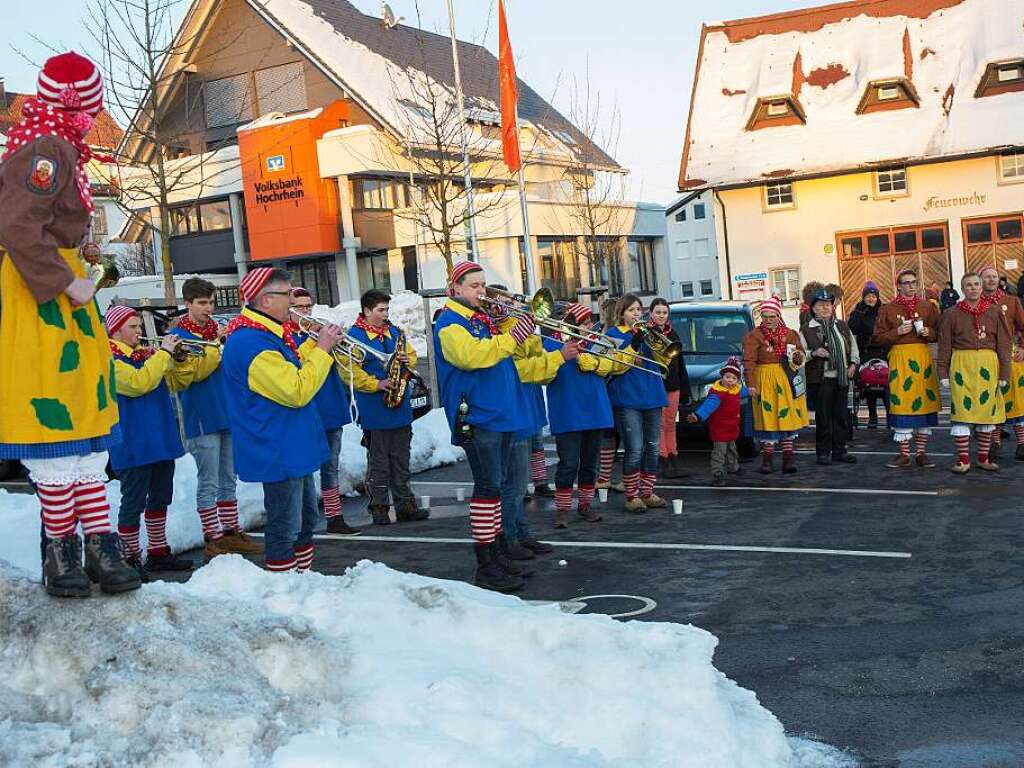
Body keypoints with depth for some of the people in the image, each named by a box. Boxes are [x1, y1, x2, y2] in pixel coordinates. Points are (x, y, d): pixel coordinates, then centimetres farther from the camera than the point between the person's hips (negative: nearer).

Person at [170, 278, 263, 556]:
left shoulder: (218, 330, 13)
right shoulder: (179, 334, -5)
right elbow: (195, 372, -18)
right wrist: (218, 345, -25)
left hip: (228, 414, 7)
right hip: (202, 418, -6)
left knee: (229, 480, 12)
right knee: (208, 483, -2)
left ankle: (231, 532, 20)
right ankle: (213, 538, 3)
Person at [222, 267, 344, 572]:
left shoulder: (267, 334, 10)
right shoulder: (251, 343, -24)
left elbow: (289, 369, 20)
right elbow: (297, 391, -26)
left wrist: (315, 344, 8)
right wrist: (322, 349, -18)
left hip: (295, 449, 11)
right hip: (278, 453, -11)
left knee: (305, 520, 21)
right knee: (285, 529, -2)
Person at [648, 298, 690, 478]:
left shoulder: (672, 333, 15)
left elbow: (680, 363, 17)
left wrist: (685, 390, 16)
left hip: (673, 385, 6)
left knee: (670, 423, 9)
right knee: (659, 424, -3)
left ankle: (673, 460, 13)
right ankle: (663, 461, 0)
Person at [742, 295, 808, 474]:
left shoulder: (789, 334, 8)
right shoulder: (754, 336, -4)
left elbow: (801, 354, 16)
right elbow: (748, 361, -9)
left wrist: (797, 357, -9)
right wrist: (750, 384, -17)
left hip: (786, 381, 3)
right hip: (765, 381, -3)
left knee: (787, 418, 6)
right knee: (768, 419, -1)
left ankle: (788, 457, 12)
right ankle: (767, 458, 7)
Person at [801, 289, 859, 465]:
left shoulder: (842, 326, 15)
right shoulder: (807, 329, -2)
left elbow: (853, 345, 23)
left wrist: (853, 363, 9)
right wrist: (814, 353, -20)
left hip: (842, 378, 5)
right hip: (820, 380, -5)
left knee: (842, 415, 9)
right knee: (823, 417, -2)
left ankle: (839, 450, 18)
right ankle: (823, 452, 7)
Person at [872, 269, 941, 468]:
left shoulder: (928, 307, 11)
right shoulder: (887, 309, 6)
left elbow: (939, 333, 13)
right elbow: (877, 338, 3)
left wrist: (928, 332, -7)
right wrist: (897, 332, -10)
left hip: (923, 358, 2)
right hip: (899, 359, -2)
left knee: (924, 403, 2)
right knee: (901, 404, -5)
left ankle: (921, 452, 10)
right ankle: (904, 454, 2)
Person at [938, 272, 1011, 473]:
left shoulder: (994, 312, 7)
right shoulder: (952, 315, 5)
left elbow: (1004, 343, 6)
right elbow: (944, 346, 5)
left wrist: (1004, 373, 1)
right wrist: (943, 372, -1)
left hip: (988, 366, 2)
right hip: (962, 364, -2)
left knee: (987, 409, 6)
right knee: (961, 409, -6)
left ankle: (983, 456, 17)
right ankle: (963, 459, 0)